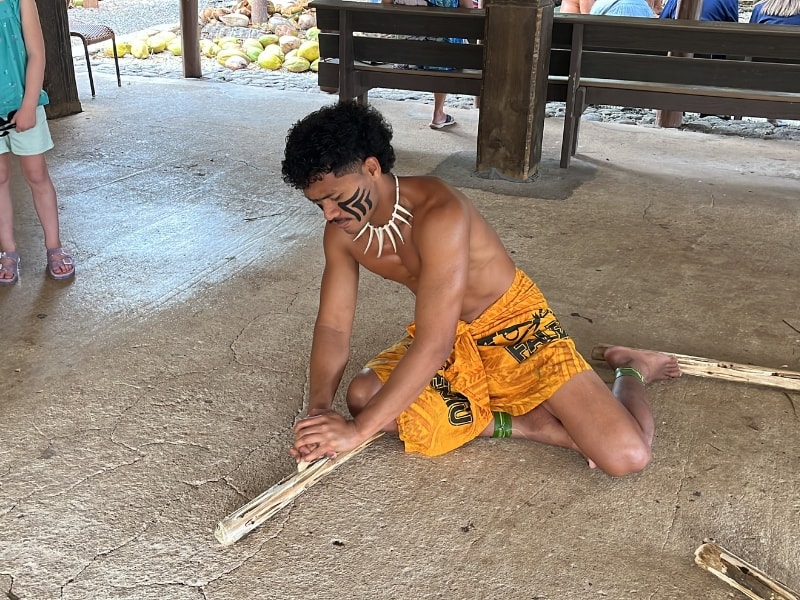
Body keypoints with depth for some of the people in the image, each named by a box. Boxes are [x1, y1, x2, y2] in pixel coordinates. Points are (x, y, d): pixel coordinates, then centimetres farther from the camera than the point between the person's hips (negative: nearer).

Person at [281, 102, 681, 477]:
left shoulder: (439, 215, -32)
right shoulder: (341, 232, -9)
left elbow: (434, 345, -37)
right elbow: (332, 326, -6)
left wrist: (358, 429, -38)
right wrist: (319, 409, -24)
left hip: (516, 328, -6)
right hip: (449, 339, 7)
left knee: (627, 456, -21)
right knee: (362, 398, -23)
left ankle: (630, 371, 16)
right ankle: (530, 424, -12)